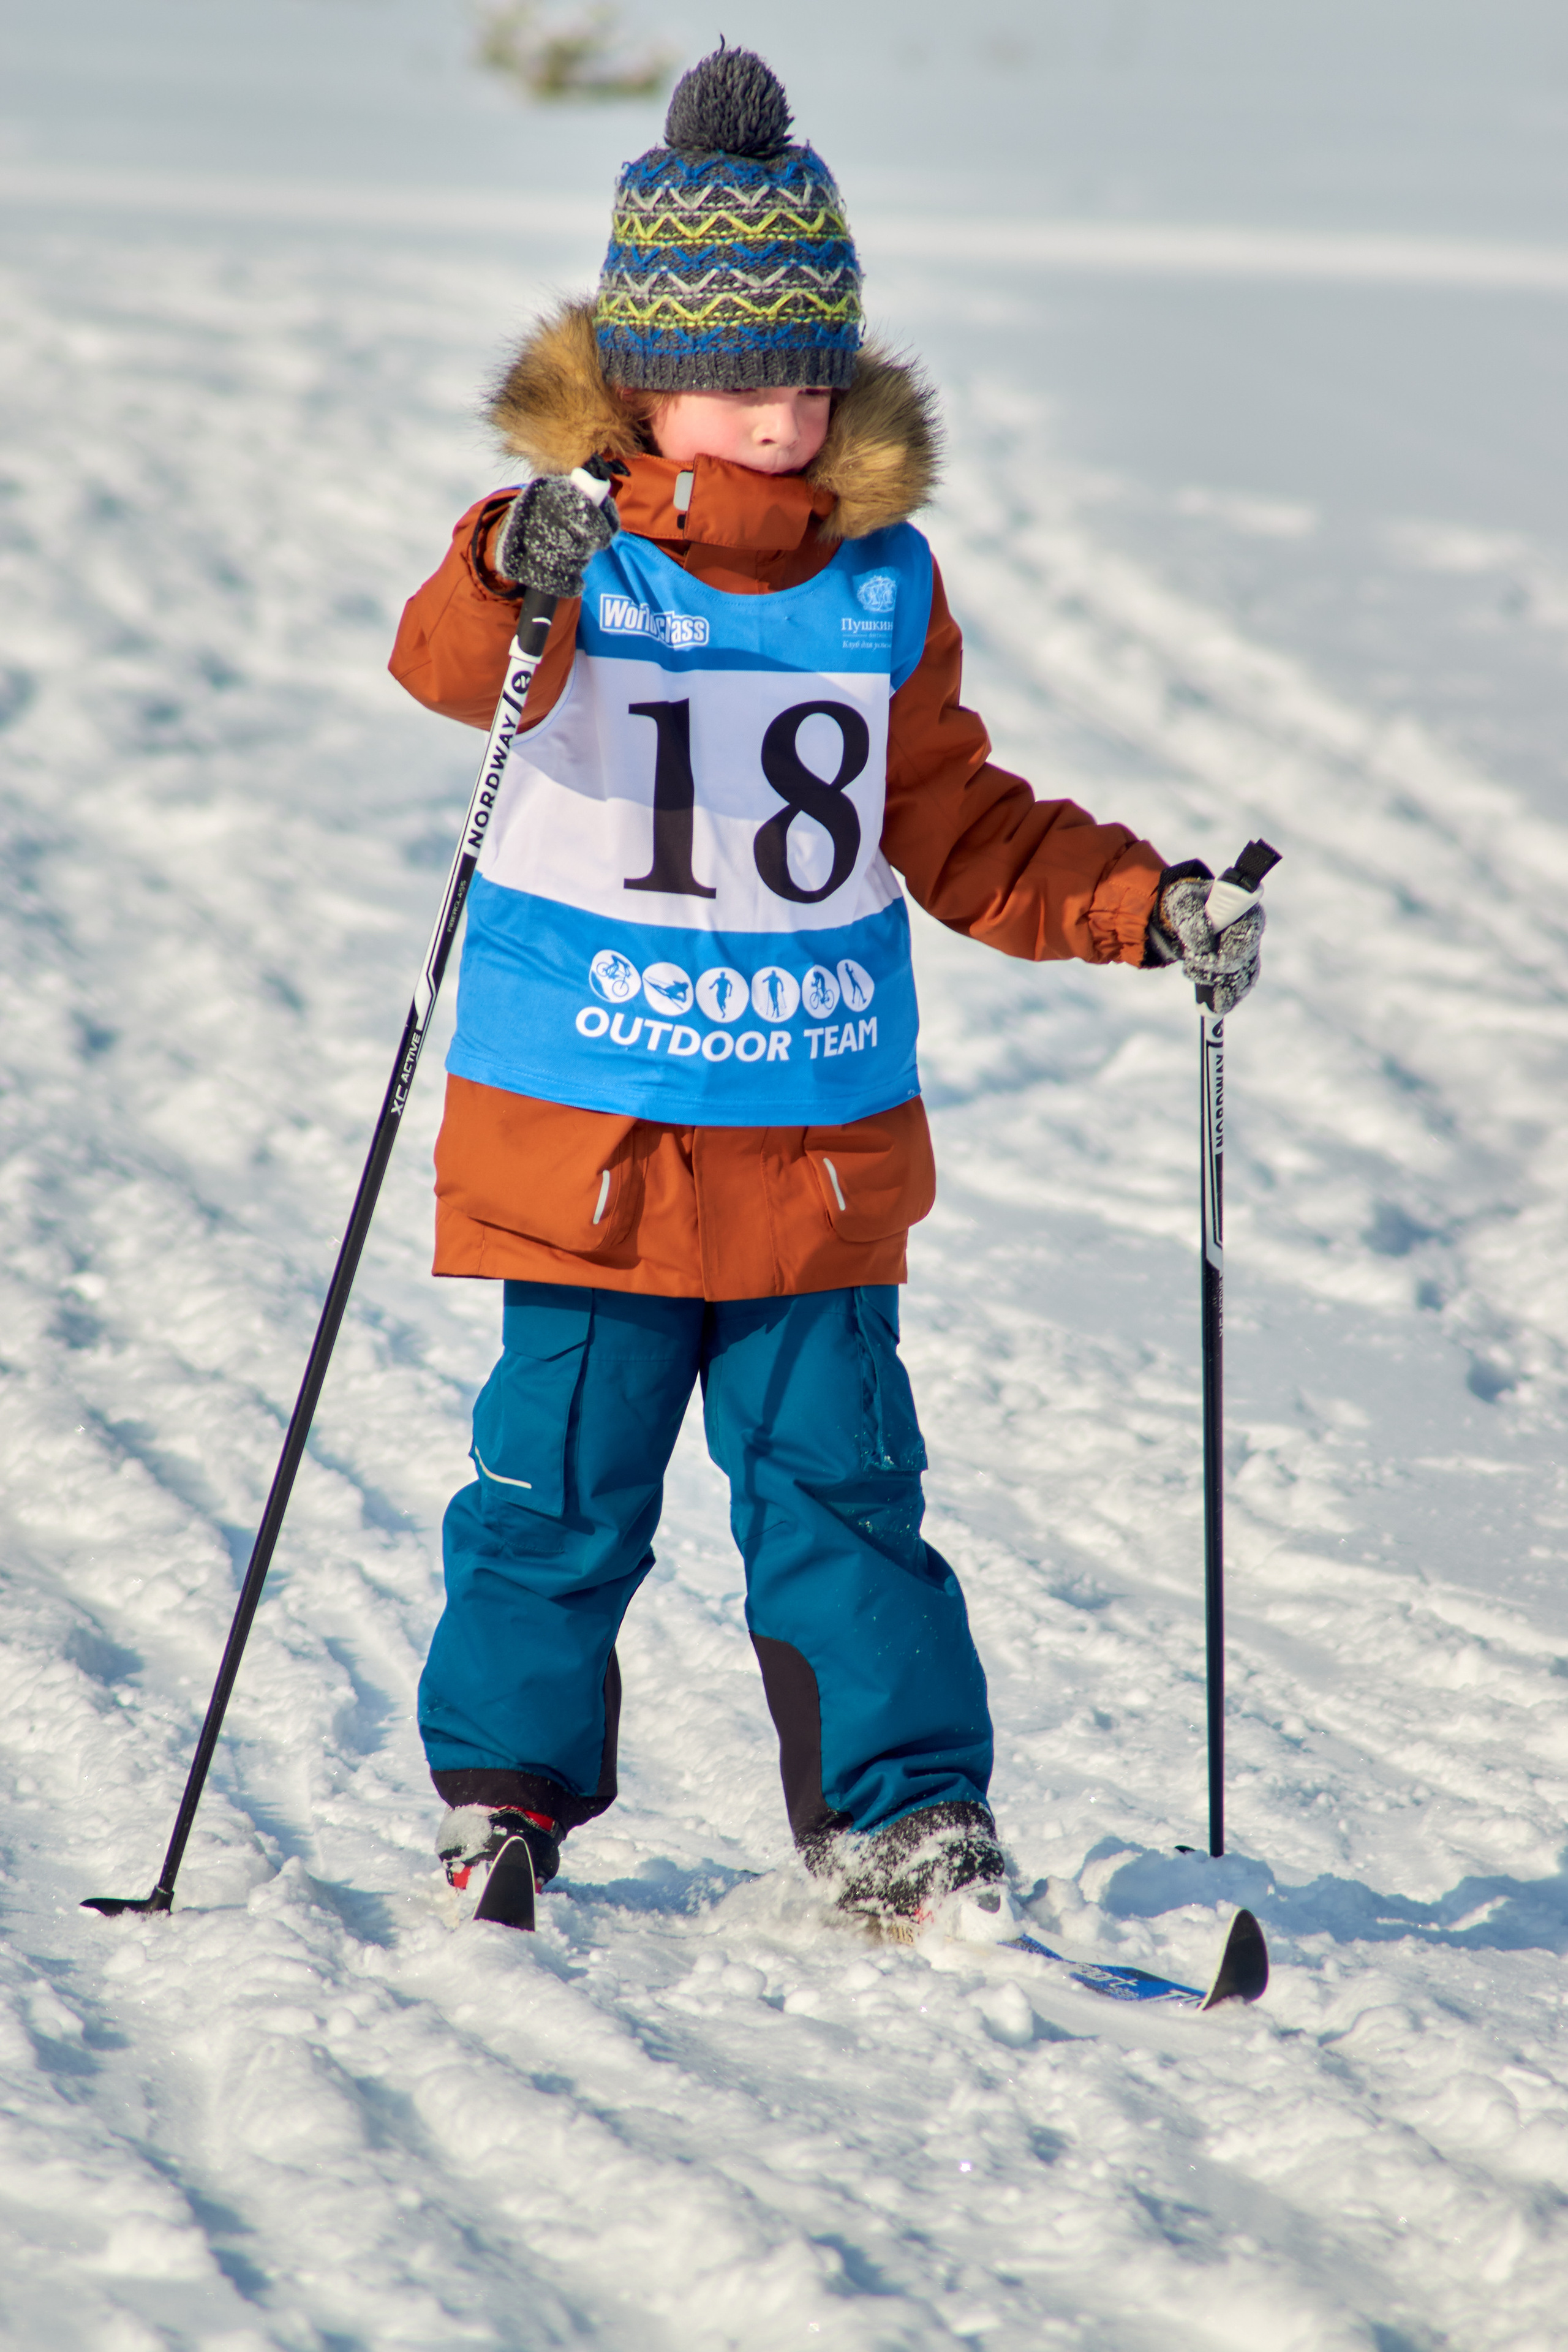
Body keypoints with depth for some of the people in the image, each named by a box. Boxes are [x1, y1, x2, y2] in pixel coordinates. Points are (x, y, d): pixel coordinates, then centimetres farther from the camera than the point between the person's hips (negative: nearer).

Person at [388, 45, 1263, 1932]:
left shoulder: (884, 584, 6)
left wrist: (1136, 905, 0)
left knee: (839, 1490, 2)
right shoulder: (576, 557, -8)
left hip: (820, 1150, 3)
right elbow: (449, 666, -30)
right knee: (559, 1494, 3)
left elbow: (958, 832, 14)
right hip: (589, 1138, -3)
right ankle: (505, 1800, 18)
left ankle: (906, 1821, 9)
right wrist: (513, 577, -53)